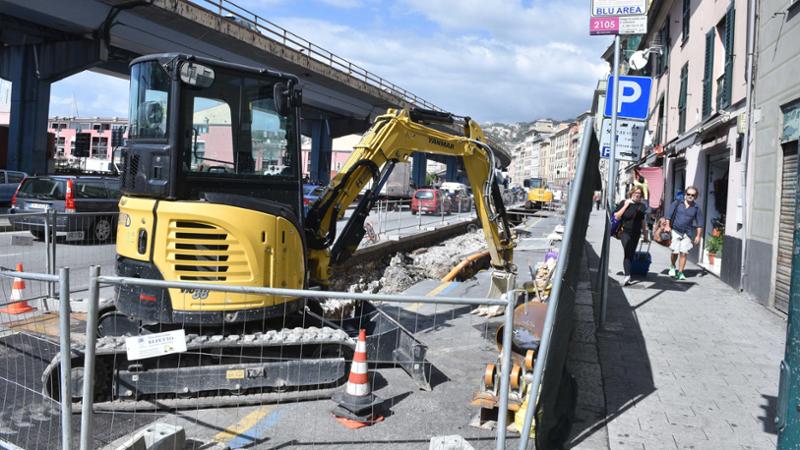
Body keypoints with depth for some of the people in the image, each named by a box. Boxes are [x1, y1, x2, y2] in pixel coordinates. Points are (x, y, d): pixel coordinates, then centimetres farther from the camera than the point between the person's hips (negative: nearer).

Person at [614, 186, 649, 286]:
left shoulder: (642, 206, 11)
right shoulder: (624, 203, -1)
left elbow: (643, 221, 19)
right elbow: (616, 216, -9)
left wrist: (645, 234, 20)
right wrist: (625, 206, -13)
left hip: (636, 234, 5)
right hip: (625, 232, -5)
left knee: (631, 254, 9)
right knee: (628, 253, -19)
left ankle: (627, 275, 19)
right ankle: (627, 275, -28)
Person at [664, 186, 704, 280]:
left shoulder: (696, 208, 6)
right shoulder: (677, 203, 4)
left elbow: (699, 224, 8)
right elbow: (668, 215, 2)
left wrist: (698, 236, 3)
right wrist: (667, 225, -9)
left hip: (687, 233, 1)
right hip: (675, 230, -1)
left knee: (684, 253, -6)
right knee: (675, 252, -4)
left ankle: (680, 272, 4)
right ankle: (672, 267, 24)